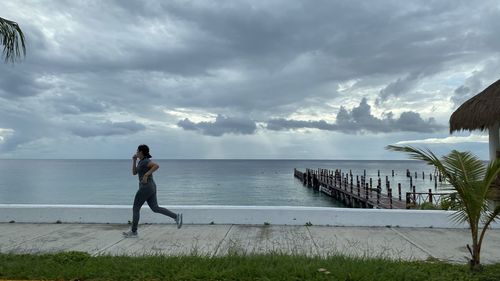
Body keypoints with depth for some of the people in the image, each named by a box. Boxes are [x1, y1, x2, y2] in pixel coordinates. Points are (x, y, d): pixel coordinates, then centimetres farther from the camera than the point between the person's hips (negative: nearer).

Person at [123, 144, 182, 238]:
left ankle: (133, 231, 13)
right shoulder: (142, 161, 18)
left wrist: (146, 175, -28)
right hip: (150, 187, 10)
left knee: (135, 208, 3)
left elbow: (157, 165, -29)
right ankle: (176, 216, -3)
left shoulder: (145, 161, -13)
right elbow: (134, 173, 19)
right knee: (155, 209, 6)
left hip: (146, 188, -10)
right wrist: (134, 160, 13)